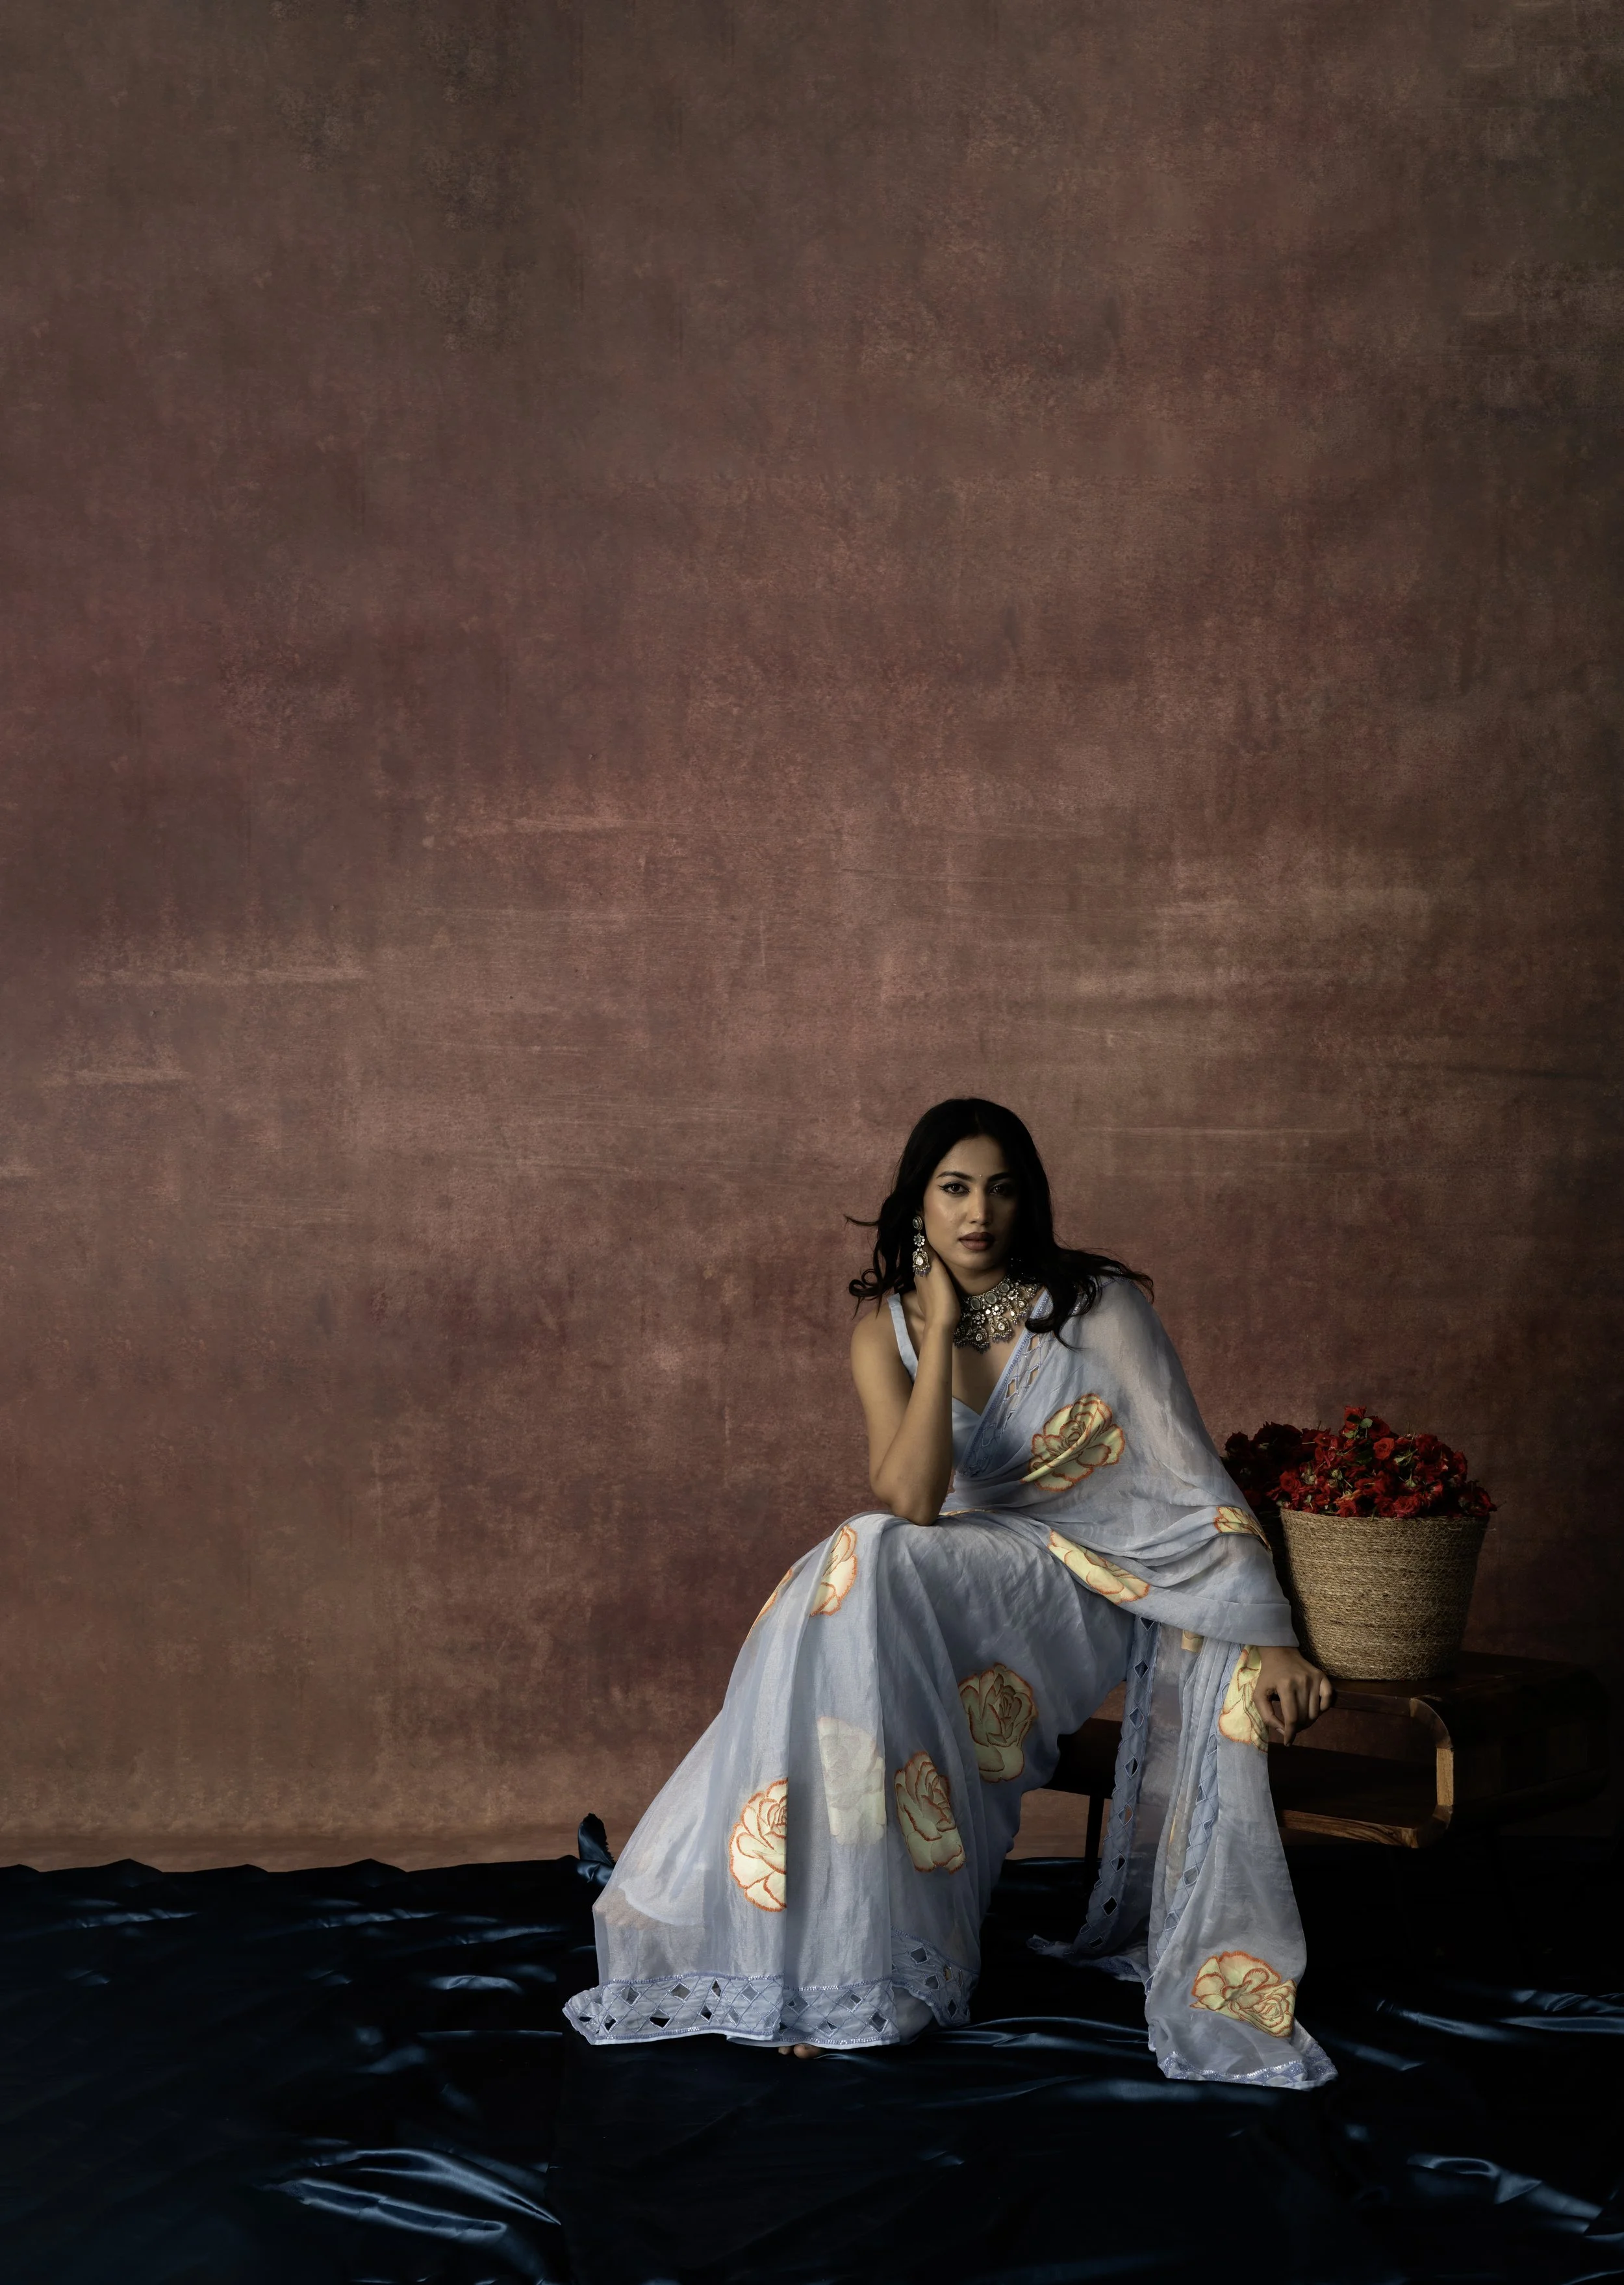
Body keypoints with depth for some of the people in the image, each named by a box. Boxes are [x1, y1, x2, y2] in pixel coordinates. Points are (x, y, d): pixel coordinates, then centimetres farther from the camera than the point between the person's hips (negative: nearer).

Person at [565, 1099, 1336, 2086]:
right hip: (972, 1577, 4)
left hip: (1106, 1583, -3)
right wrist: (941, 1332, -17)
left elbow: (1196, 1481, -7)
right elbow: (909, 1502, -16)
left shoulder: (1100, 1306, -8)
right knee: (862, 1568, -30)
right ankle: (837, 1952, -22)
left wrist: (1271, 1635, -13)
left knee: (877, 1566, -30)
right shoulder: (890, 1329, -1)